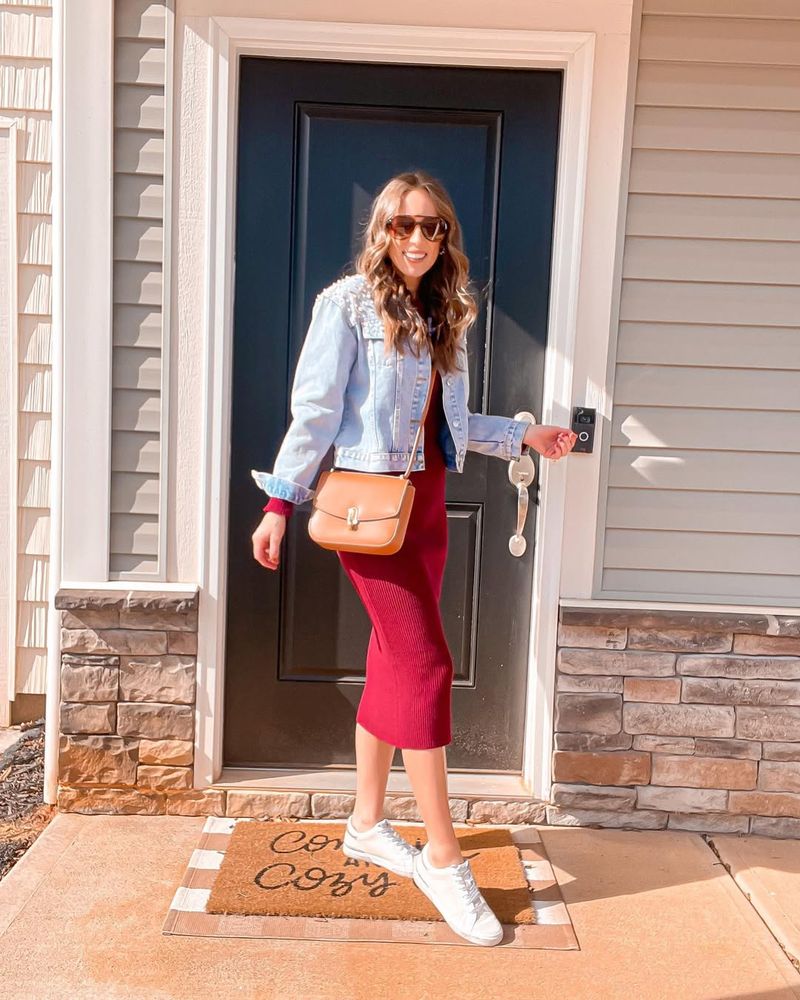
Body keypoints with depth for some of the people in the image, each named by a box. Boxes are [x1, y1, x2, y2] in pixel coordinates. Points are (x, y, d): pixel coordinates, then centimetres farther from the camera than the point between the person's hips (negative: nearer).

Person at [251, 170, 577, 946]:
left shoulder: (445, 315, 14)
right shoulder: (347, 304, -5)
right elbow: (315, 409, -10)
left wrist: (523, 437, 11)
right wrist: (279, 503, -13)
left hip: (428, 502, 7)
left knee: (395, 660, 11)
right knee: (426, 661, -10)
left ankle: (367, 824, 26)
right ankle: (443, 856, 3)